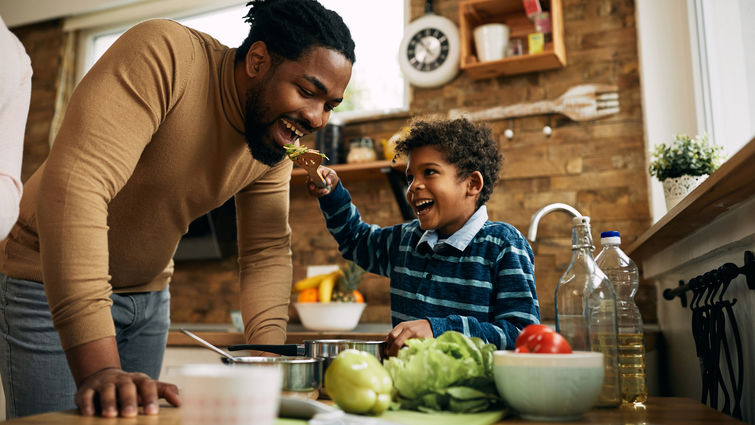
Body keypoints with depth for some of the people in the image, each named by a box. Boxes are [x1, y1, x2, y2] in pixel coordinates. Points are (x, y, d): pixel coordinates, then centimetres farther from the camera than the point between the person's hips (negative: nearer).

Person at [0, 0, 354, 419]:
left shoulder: (278, 145, -7)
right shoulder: (162, 55, -27)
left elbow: (267, 253, -5)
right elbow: (75, 187, -36)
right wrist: (98, 369, -40)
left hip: (149, 295, 6)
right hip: (51, 286, -5)